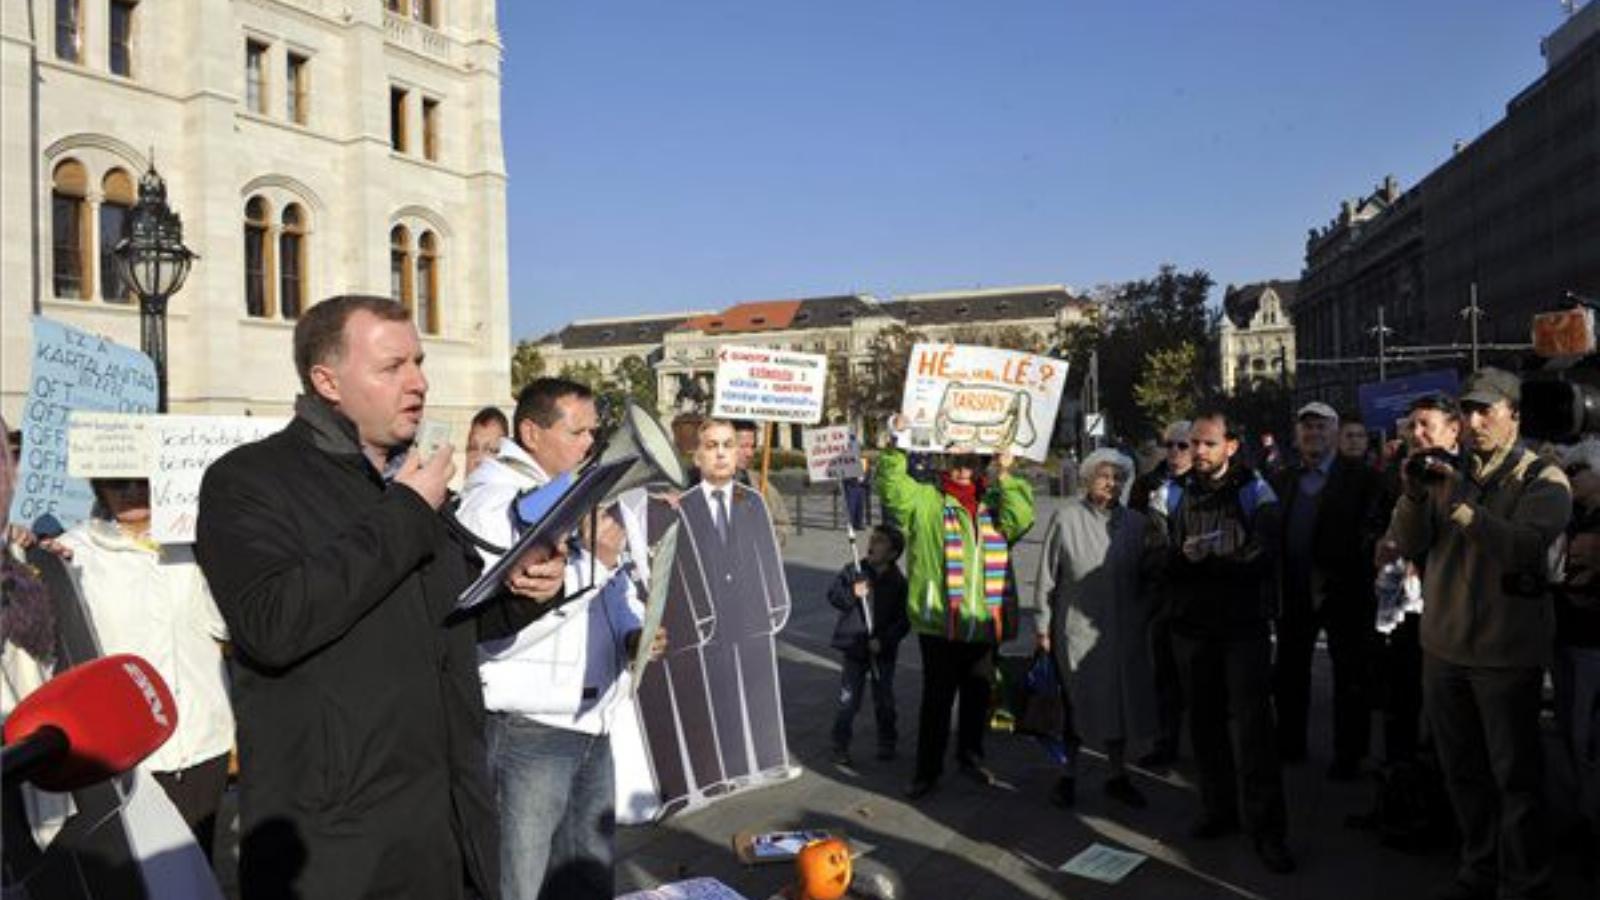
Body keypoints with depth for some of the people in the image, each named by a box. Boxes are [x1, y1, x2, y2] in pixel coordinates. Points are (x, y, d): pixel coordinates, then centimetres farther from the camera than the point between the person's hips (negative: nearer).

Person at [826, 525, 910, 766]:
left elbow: (903, 621, -7)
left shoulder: (898, 583, -6)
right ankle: (840, 746, 13)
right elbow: (833, 595, -8)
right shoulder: (852, 572, -3)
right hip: (854, 648, 0)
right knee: (848, 700, 1)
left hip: (883, 651, 0)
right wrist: (853, 594, -26)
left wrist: (884, 640, -17)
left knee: (884, 700, 12)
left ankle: (887, 743, 30)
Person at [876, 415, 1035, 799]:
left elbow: (1019, 520, -9)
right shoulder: (926, 500, -1)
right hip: (939, 621, -3)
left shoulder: (993, 502, 9)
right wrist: (896, 446, -28)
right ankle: (928, 768, 17)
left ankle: (971, 757, 37)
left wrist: (1005, 477, -15)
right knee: (936, 698, 5)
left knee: (978, 695, 17)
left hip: (983, 621, 4)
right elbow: (892, 486, -16)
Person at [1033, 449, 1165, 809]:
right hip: (1077, 629, -3)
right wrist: (1043, 626, -4)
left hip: (1123, 632, 4)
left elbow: (1147, 577, 11)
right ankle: (1069, 776, 25)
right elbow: (1047, 575, -5)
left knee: (1121, 703, 14)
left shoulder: (1137, 523, 3)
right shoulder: (1067, 518, -8)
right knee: (1074, 705, 7)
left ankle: (1118, 776, 31)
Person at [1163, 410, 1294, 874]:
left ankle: (1265, 826, 2)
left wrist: (1205, 557, -17)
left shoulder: (1255, 491, -2)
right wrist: (1181, 556, -15)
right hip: (1192, 625, 4)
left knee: (1253, 722, -5)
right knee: (1205, 720, 11)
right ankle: (1219, 808, 25)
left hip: (1244, 625, -4)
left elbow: (1265, 555, -13)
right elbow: (1164, 558, 6)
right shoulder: (1177, 493, 9)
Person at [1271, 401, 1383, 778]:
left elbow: (1373, 531, -10)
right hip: (1294, 591, 4)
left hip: (1343, 591, -4)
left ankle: (1348, 755, 20)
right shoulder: (1282, 479, 8)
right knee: (1289, 672, 13)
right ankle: (1289, 744, 27)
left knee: (1350, 677, 8)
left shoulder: (1360, 476, -5)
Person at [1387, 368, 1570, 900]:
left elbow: (1525, 547, -25)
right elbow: (1407, 544, 0)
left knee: (1516, 776, 5)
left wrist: (1460, 503, -33)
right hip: (1443, 644, 5)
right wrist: (1414, 495, -16)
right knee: (1461, 771, 18)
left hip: (1506, 652, -5)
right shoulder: (1447, 472, 8)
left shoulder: (1543, 480, -7)